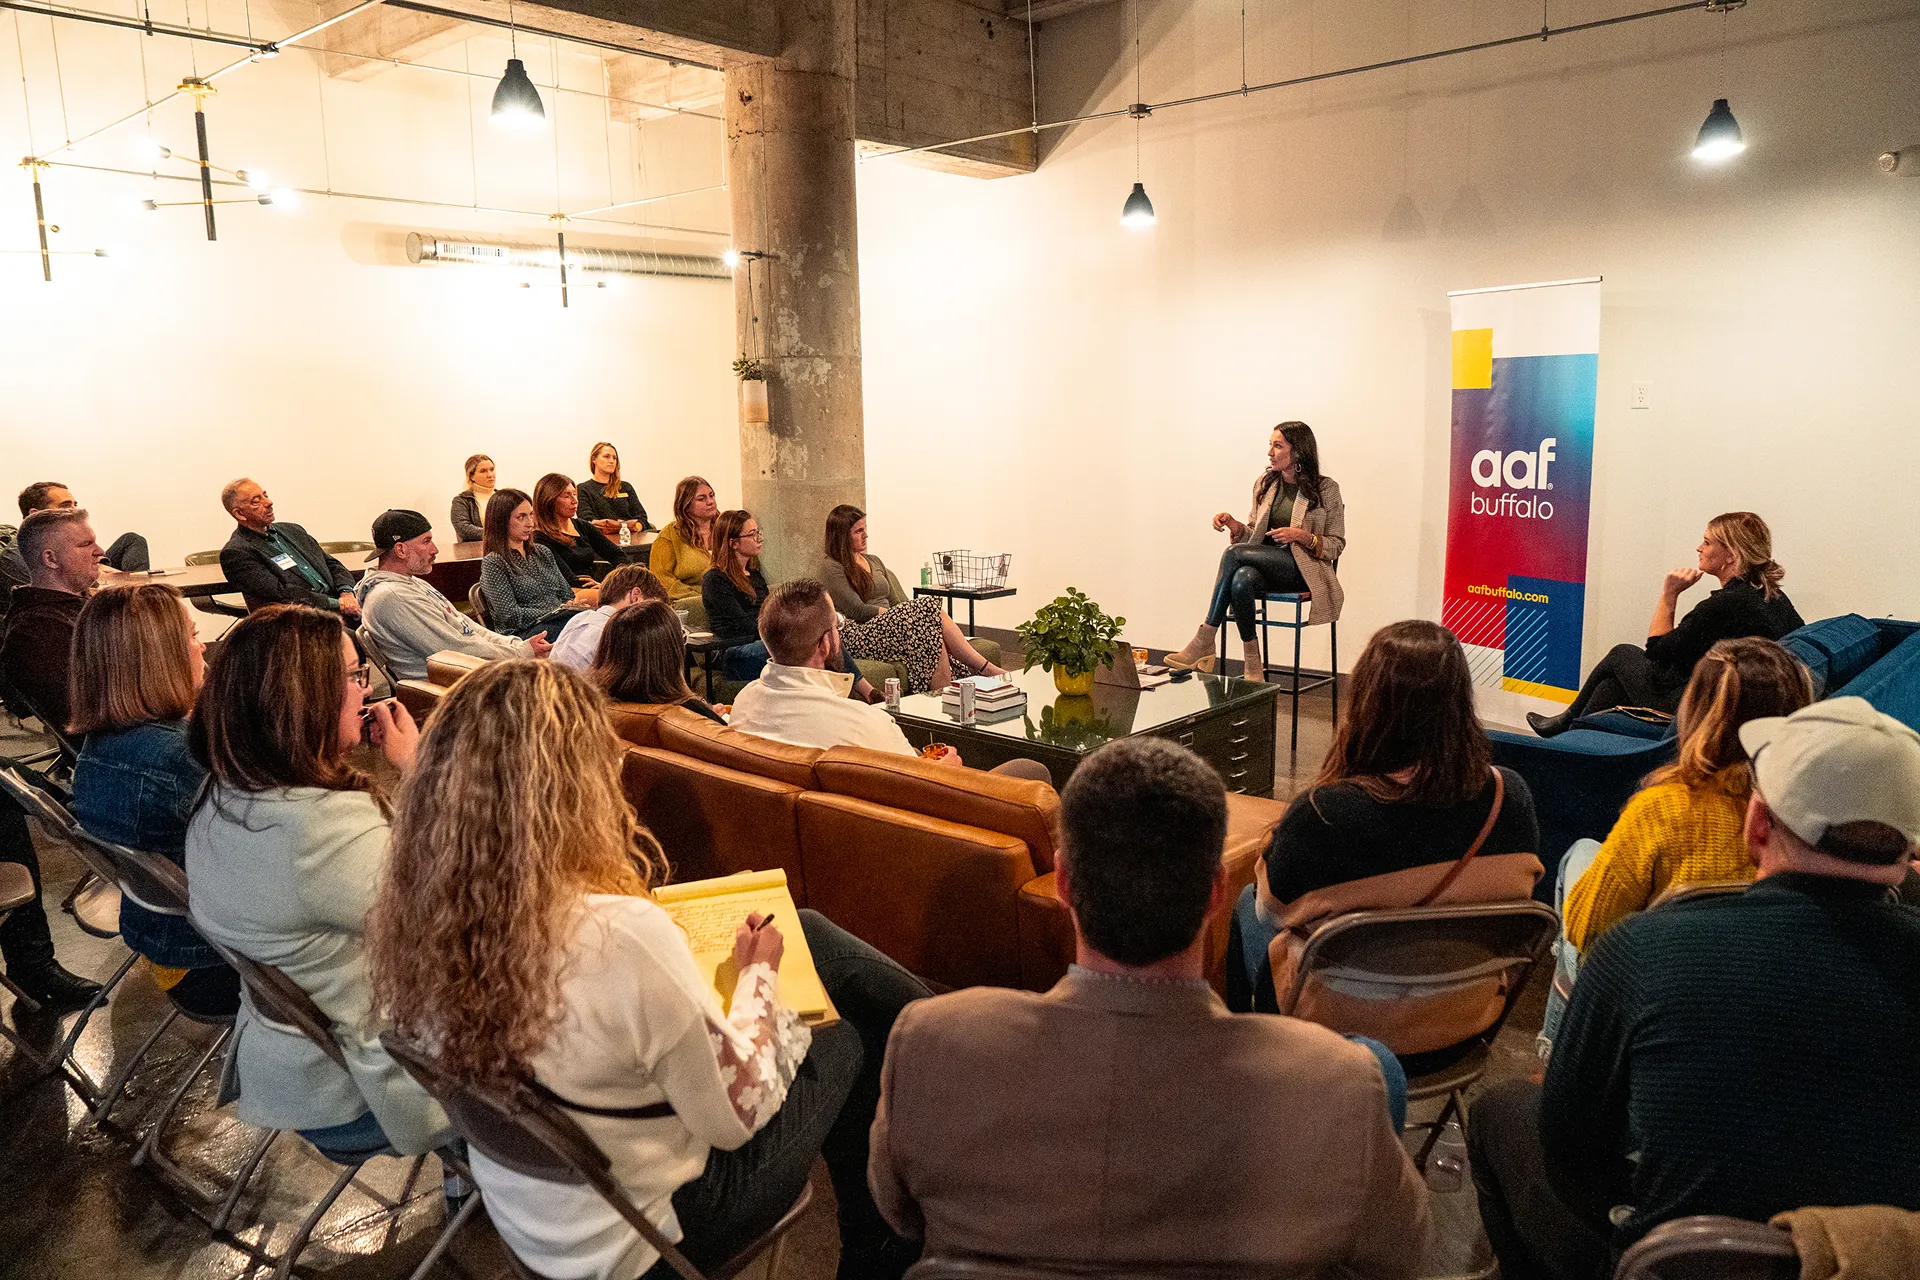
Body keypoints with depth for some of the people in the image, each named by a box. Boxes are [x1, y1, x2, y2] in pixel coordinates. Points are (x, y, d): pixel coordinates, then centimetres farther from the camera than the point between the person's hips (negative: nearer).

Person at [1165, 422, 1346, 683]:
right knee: (1241, 580, -36)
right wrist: (1236, 527, -4)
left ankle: (1205, 640, -29)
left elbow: (1337, 544, 3)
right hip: (1264, 566, 4)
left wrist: (1303, 537, -15)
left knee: (1234, 553, -30)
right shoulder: (1265, 483, 14)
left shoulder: (1325, 490, 1)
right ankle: (1252, 661, -28)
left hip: (1303, 569, -4)